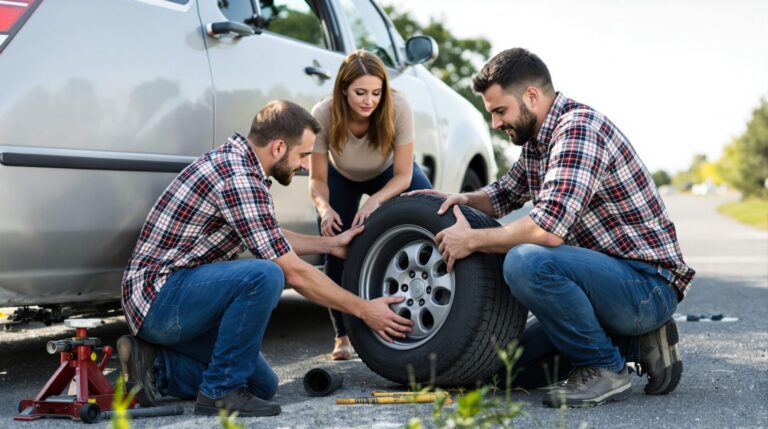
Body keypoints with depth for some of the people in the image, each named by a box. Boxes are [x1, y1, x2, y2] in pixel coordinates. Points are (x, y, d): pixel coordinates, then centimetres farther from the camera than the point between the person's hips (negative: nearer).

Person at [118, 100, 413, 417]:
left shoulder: (233, 161, 9)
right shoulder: (239, 179, -22)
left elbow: (271, 239, 26)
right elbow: (294, 273, -19)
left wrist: (330, 244, 26)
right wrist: (364, 310, -10)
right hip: (160, 294, -10)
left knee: (263, 385, 9)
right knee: (264, 275, -32)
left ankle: (154, 366, 11)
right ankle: (220, 391, -17)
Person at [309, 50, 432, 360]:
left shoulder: (398, 109, -36)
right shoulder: (323, 115, -34)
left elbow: (403, 175, -26)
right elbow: (318, 179, -22)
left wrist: (375, 201, -45)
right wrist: (325, 209, -43)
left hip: (388, 175, 0)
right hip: (341, 178, 0)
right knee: (337, 252, -13)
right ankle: (343, 335, 6)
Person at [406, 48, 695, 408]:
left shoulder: (578, 128, -20)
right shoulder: (536, 140, 9)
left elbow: (548, 229, -31)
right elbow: (505, 193, 27)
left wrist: (471, 239, -18)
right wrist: (464, 199, 4)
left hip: (649, 284, -10)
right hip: (612, 279, 10)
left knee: (526, 261, -33)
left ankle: (604, 368, -13)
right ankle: (637, 344, 12)